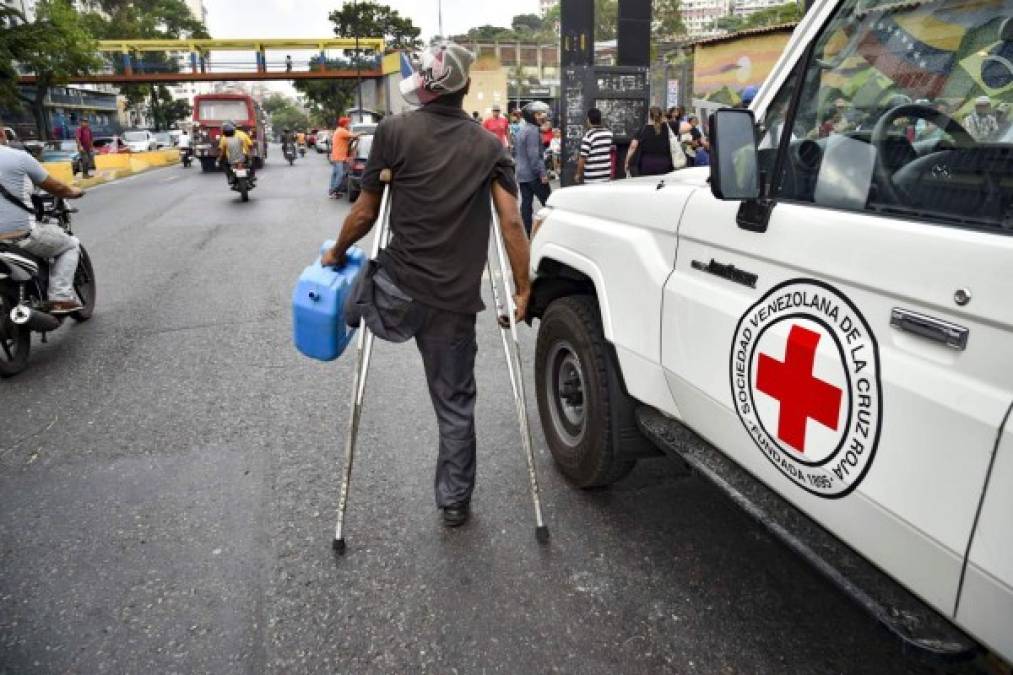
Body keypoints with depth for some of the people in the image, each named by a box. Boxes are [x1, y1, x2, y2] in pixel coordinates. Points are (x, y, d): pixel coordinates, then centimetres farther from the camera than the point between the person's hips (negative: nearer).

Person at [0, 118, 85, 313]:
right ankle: (60, 298, 1)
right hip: (21, 235, -6)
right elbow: (55, 188, 2)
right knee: (70, 245, 18)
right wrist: (73, 192, 24)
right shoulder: (20, 157, -7)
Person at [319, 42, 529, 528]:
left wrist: (336, 254, 17)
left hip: (398, 292, -3)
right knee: (455, 404, 16)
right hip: (455, 302, 3)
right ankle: (454, 502, 27)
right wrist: (523, 289, 2)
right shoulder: (489, 145, 5)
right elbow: (511, 222, -4)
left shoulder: (395, 131, -3)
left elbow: (365, 213, 0)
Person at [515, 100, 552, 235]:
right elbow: (534, 155, -21)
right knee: (548, 203, -1)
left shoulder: (522, 129, 14)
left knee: (526, 204, 8)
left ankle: (526, 234, 9)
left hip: (522, 174, 9)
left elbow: (517, 150, 22)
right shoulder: (533, 130, -15)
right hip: (533, 174, -9)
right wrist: (542, 173, -19)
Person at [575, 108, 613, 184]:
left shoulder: (588, 135, -13)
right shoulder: (609, 133, 6)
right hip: (606, 176, 6)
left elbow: (583, 157, -13)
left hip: (591, 179, -6)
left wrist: (578, 174, -2)